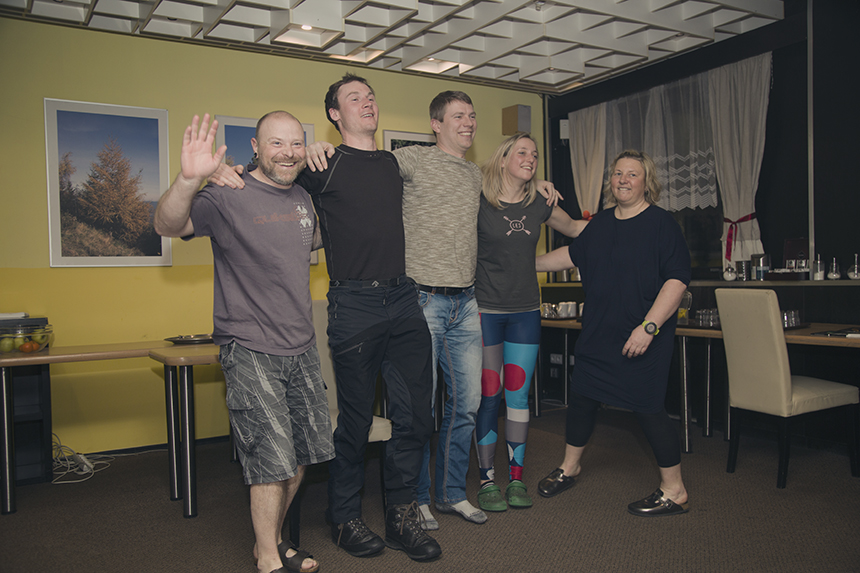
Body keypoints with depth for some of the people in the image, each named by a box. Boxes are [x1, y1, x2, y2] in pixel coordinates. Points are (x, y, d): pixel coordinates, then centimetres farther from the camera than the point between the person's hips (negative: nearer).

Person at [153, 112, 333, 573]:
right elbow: (168, 225, -29)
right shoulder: (229, 197, -11)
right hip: (250, 350, -7)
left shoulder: (303, 198, 10)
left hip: (301, 348, 7)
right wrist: (189, 179, -45)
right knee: (273, 460, -2)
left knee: (302, 455, 14)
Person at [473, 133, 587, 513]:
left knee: (518, 394, 7)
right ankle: (487, 480, 12)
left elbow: (575, 229, 24)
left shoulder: (538, 206, 8)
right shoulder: (478, 202, -5)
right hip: (486, 309, -4)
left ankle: (517, 478, 17)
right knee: (488, 395, -1)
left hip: (525, 312, 4)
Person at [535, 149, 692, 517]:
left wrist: (649, 326, -23)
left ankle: (674, 490, 15)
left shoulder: (662, 224, -9)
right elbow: (573, 255, 26)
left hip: (643, 339, -6)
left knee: (648, 408, -3)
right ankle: (570, 467, 35)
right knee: (581, 397, 13)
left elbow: (677, 280, -16)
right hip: (597, 334, 7)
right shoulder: (601, 223, 11)